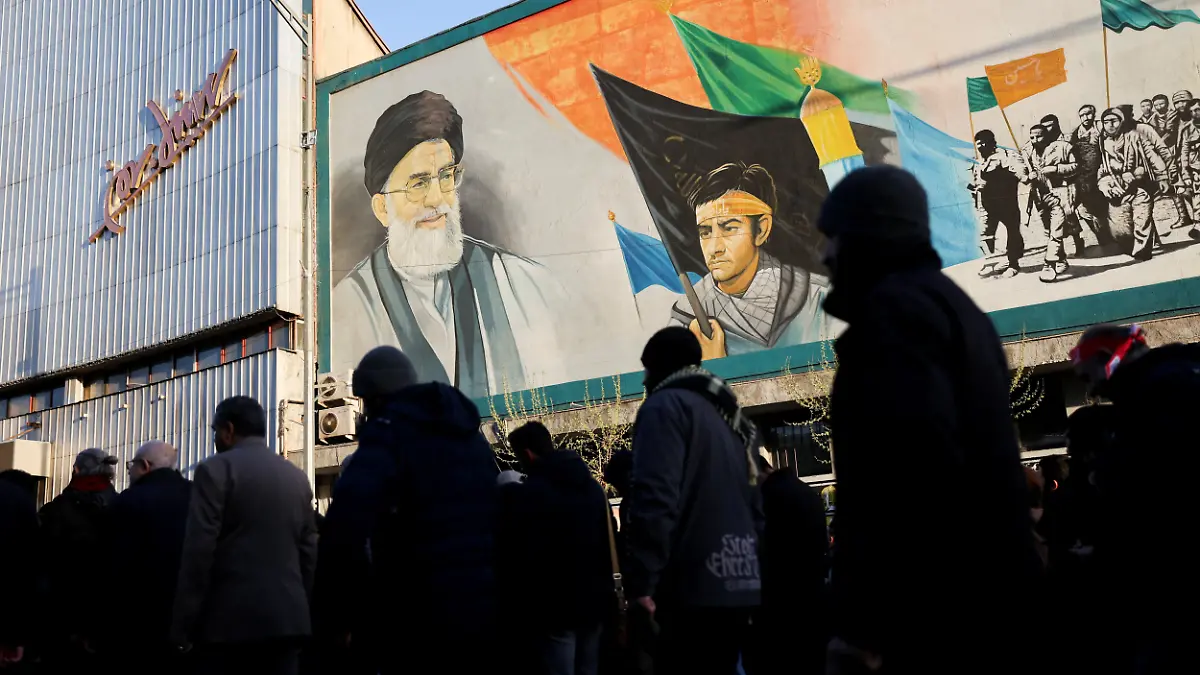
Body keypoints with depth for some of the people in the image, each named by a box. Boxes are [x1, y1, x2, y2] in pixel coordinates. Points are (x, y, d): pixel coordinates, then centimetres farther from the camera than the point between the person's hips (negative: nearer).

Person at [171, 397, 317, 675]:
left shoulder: (216, 469, -3)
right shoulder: (297, 477, 14)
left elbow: (198, 551, -9)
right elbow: (309, 553, 13)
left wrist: (182, 626, -5)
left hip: (231, 620, -5)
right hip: (288, 618, 5)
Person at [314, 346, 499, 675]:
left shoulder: (391, 428, -7)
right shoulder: (468, 432, 17)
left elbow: (348, 513, -24)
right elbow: (495, 516, 22)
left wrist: (334, 614, -18)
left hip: (425, 623, -7)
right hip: (485, 614, 7)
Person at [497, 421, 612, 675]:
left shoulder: (521, 496, -13)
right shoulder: (595, 488, 10)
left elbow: (510, 559, -11)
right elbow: (609, 547, 16)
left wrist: (515, 613, -2)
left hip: (552, 612, -7)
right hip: (593, 605, 7)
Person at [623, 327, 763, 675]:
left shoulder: (666, 405, -4)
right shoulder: (729, 417, 22)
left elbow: (655, 497, -18)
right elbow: (754, 508, 22)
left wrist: (642, 581, -18)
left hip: (694, 588, -8)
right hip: (738, 586, 9)